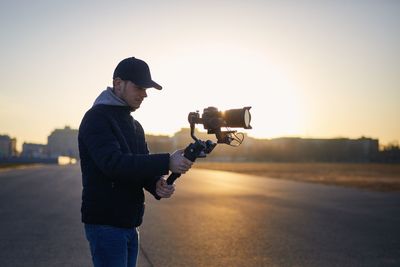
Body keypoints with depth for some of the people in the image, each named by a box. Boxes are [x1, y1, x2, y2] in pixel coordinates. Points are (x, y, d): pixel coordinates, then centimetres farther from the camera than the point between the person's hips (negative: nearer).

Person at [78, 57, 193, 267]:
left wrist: (156, 185, -11)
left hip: (130, 224, 8)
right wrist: (166, 162, -29)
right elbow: (113, 163, -25)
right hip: (105, 224, -8)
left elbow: (141, 167, 13)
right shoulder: (96, 117, -10)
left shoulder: (135, 125, 16)